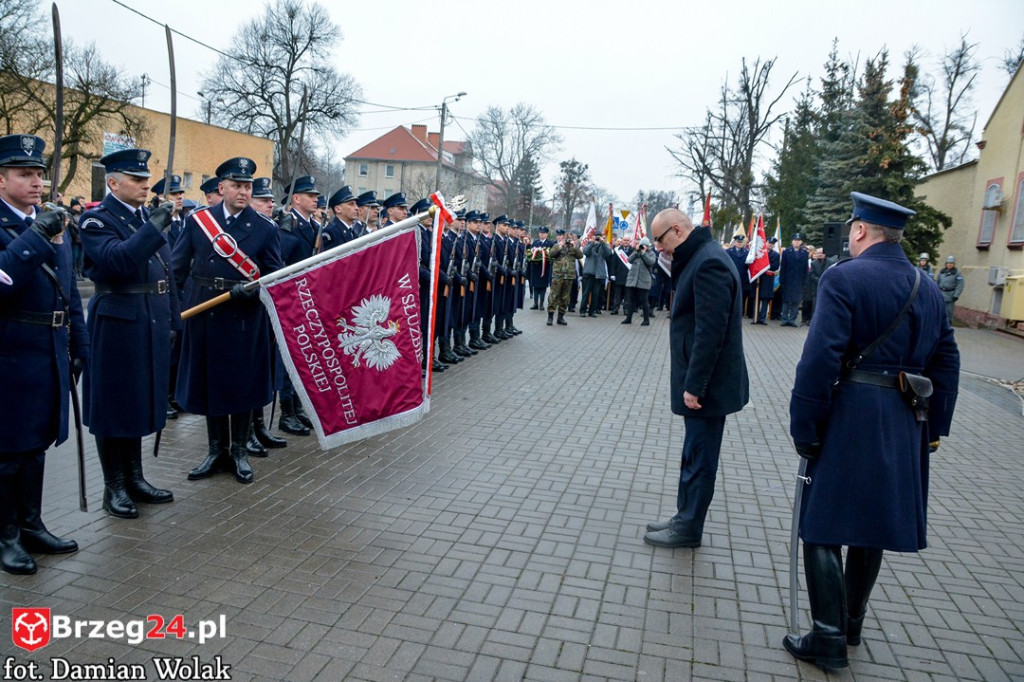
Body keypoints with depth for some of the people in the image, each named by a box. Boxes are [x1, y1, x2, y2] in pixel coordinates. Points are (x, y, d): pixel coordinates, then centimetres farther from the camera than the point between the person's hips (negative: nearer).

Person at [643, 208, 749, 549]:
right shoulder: (697, 258, 12)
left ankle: (689, 528, 17)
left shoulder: (708, 262, -20)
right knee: (694, 454, 18)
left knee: (699, 457, 3)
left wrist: (694, 385, -21)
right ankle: (685, 518, 31)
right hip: (699, 381, 10)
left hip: (706, 383, -10)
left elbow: (710, 332, -24)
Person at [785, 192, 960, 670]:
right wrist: (932, 429, 20)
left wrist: (803, 429, -12)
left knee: (822, 526, 3)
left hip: (848, 421, -7)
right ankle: (851, 624, 34)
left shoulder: (843, 278, -12)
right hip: (903, 429, 7)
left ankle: (829, 639, 7)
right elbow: (946, 364, 13)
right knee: (872, 526, 18)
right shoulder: (929, 289, 10)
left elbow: (820, 360, -19)